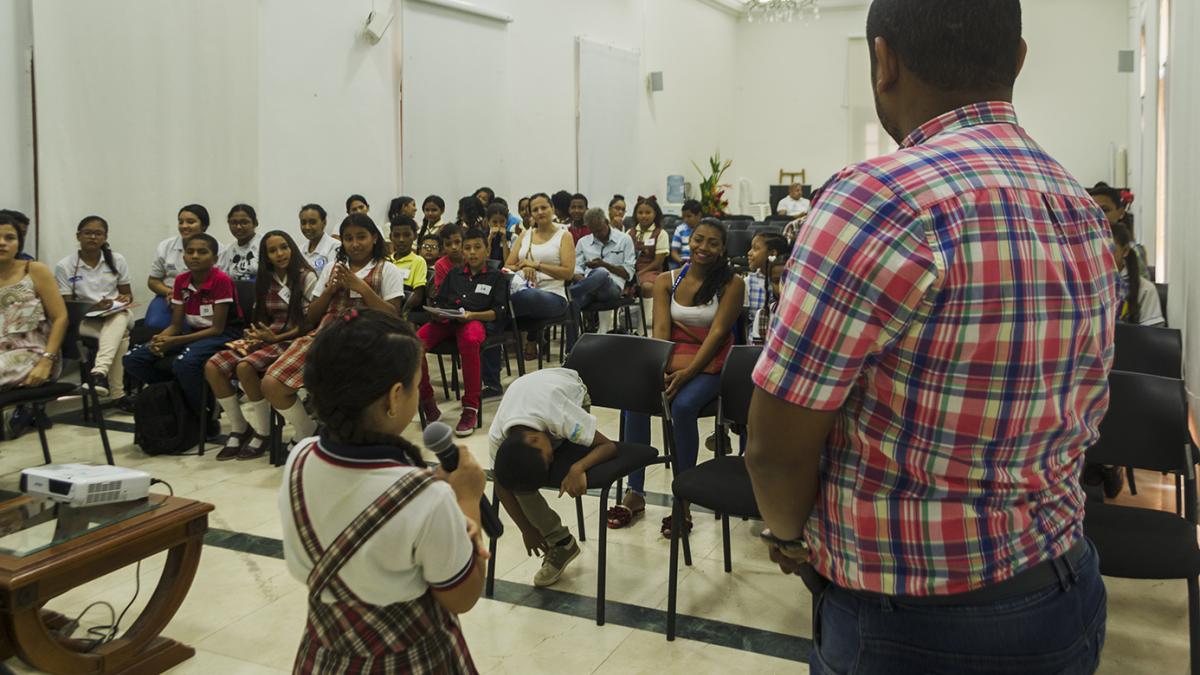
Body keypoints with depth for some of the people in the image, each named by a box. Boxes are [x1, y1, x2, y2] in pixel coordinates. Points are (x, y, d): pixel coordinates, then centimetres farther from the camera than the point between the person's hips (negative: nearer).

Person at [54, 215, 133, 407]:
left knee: (118, 320, -38)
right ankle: (118, 394, -36)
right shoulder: (64, 267, -2)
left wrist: (124, 299, -11)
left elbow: (127, 294, 14)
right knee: (119, 339, -34)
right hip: (82, 320, -2)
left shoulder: (117, 260, 6)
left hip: (115, 315, 2)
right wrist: (93, 307, -19)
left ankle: (99, 372, -55)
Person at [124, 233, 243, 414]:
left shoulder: (221, 280, -17)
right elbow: (176, 325, 5)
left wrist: (174, 342, -22)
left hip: (222, 336, -7)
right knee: (133, 359, -8)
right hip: (193, 333, 7)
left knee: (184, 362, -37)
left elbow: (217, 328, -18)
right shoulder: (181, 281, 2)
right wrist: (159, 339, -18)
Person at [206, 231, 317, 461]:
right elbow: (259, 317, 19)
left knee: (245, 367, -32)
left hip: (291, 340, -6)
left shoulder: (306, 277, -3)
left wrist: (277, 337, -16)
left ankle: (263, 433, -15)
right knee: (212, 367, -16)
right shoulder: (264, 281, 16)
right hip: (264, 337, 7)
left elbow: (309, 322, -8)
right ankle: (239, 429, -3)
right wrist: (254, 334, -3)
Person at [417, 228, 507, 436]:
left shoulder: (495, 276, 16)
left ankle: (471, 409, -32)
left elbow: (499, 312, 5)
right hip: (446, 321, 4)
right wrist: (437, 314, -2)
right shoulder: (454, 274, 28)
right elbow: (438, 302, 23)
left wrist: (472, 315, -11)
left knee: (470, 341, -42)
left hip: (475, 321, -3)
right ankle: (427, 402, -13)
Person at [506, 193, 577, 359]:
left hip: (553, 295, -4)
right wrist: (523, 268, -5)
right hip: (524, 289, 4)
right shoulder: (525, 235, 23)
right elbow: (508, 266, 17)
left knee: (527, 296, -43)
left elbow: (568, 272, -2)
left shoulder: (563, 236, 10)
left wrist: (536, 265, -8)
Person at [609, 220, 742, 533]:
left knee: (683, 406, -34)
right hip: (671, 358, 3)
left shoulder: (731, 284, -2)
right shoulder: (667, 281, 8)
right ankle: (635, 493, -17)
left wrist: (688, 372, -22)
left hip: (709, 364, -3)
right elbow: (661, 329, -2)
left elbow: (717, 332, -10)